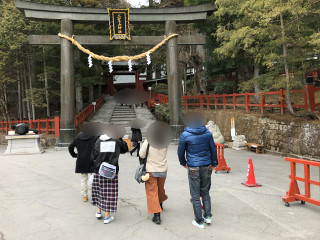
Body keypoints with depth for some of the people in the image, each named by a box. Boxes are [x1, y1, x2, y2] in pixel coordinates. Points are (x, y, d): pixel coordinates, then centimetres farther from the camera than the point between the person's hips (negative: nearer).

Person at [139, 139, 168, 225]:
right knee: (160, 189, 25)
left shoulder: (147, 142, -18)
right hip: (163, 170, 4)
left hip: (151, 170, -4)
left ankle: (157, 215, -3)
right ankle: (160, 204, 49)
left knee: (152, 192, 2)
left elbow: (141, 155, -9)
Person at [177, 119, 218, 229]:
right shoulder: (208, 133, -3)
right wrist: (214, 163, 19)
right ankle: (208, 216, 20)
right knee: (205, 192, 20)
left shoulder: (185, 135, -12)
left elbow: (180, 152, -2)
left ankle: (199, 221, 14)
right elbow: (213, 150, 5)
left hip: (193, 168, -3)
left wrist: (183, 163, 16)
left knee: (195, 195, 7)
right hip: (206, 167, 4)